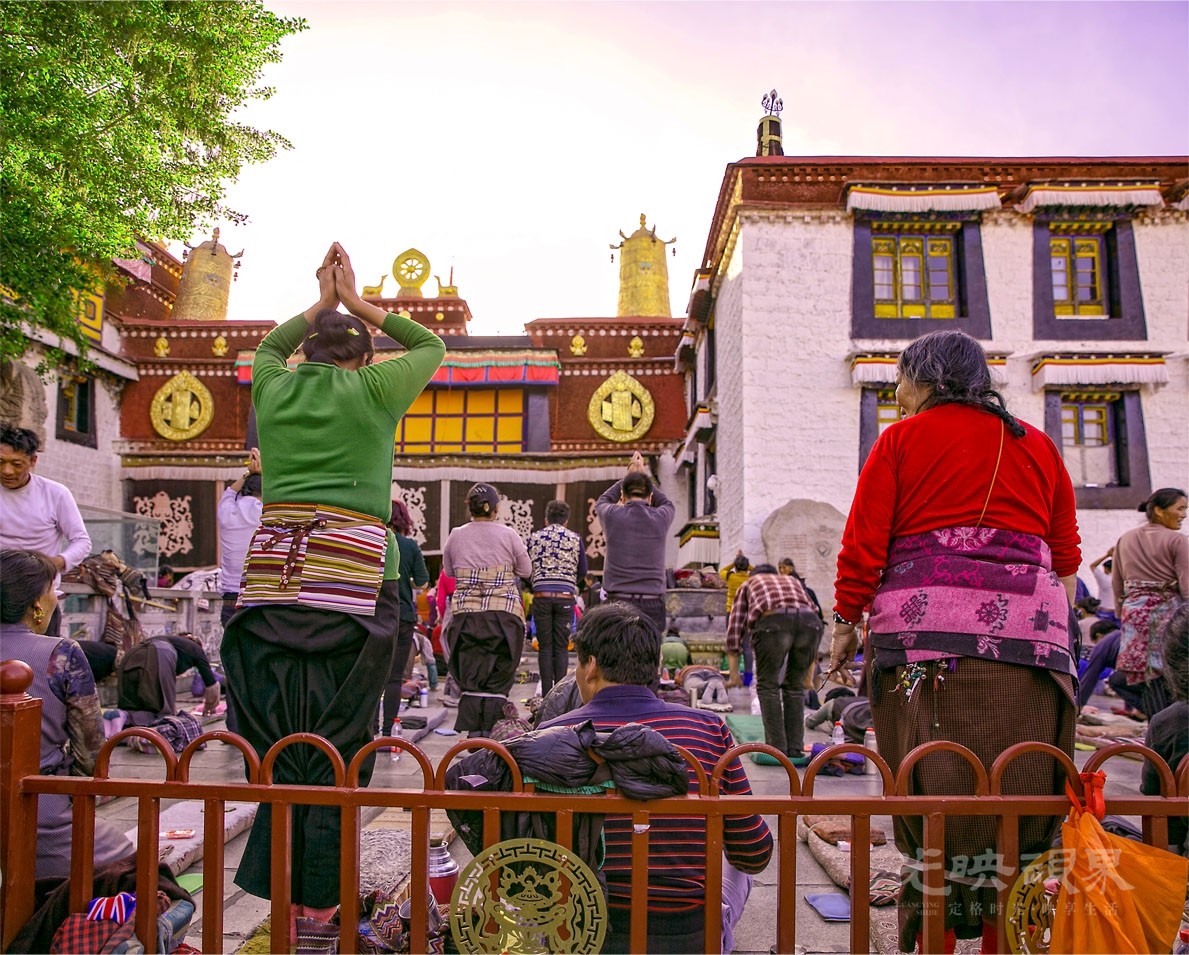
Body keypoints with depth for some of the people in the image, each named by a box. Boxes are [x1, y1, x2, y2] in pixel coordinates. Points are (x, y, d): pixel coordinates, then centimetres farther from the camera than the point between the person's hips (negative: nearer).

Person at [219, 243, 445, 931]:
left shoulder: (274, 388, 15)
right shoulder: (373, 390, 6)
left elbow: (272, 344, 39)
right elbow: (433, 345, 24)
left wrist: (322, 303, 39)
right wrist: (357, 303, 26)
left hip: (272, 576, 4)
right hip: (354, 575, -3)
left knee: (277, 734, 9)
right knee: (339, 741, 3)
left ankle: (280, 884, 17)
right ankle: (320, 895, 11)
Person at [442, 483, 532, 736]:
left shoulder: (456, 536, 3)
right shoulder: (508, 535, -2)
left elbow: (449, 571, 17)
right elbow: (526, 570, 8)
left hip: (465, 613, 2)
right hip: (503, 613, -2)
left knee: (470, 677, 8)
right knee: (498, 679, 5)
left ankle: (473, 734, 9)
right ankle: (491, 733, 4)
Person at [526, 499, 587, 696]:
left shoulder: (534, 538, 7)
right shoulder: (575, 539, 7)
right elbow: (582, 572, 14)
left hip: (541, 596, 0)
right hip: (566, 596, 0)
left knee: (545, 647, 5)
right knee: (561, 647, 6)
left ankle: (546, 694, 4)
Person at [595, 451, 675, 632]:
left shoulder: (613, 515, 1)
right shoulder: (660, 518, 3)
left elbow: (601, 502, 27)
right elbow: (667, 504, 29)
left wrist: (629, 475, 34)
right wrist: (643, 475, 35)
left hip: (617, 602, 0)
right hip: (652, 604, 1)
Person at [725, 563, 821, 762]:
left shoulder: (749, 585, 34)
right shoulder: (794, 581, 41)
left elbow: (734, 629, 26)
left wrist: (734, 674, 28)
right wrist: (809, 675, 40)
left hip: (773, 621, -3)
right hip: (810, 621, 3)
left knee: (767, 685, 11)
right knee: (795, 686, 18)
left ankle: (777, 748, 7)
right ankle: (795, 749, 18)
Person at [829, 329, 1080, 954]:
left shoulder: (902, 439, 6)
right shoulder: (1037, 445, 18)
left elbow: (862, 545, 0)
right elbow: (1066, 555, 20)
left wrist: (845, 625, 8)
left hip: (926, 633, -3)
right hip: (1030, 641, 4)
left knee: (933, 795, 1)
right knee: (1022, 801, 7)